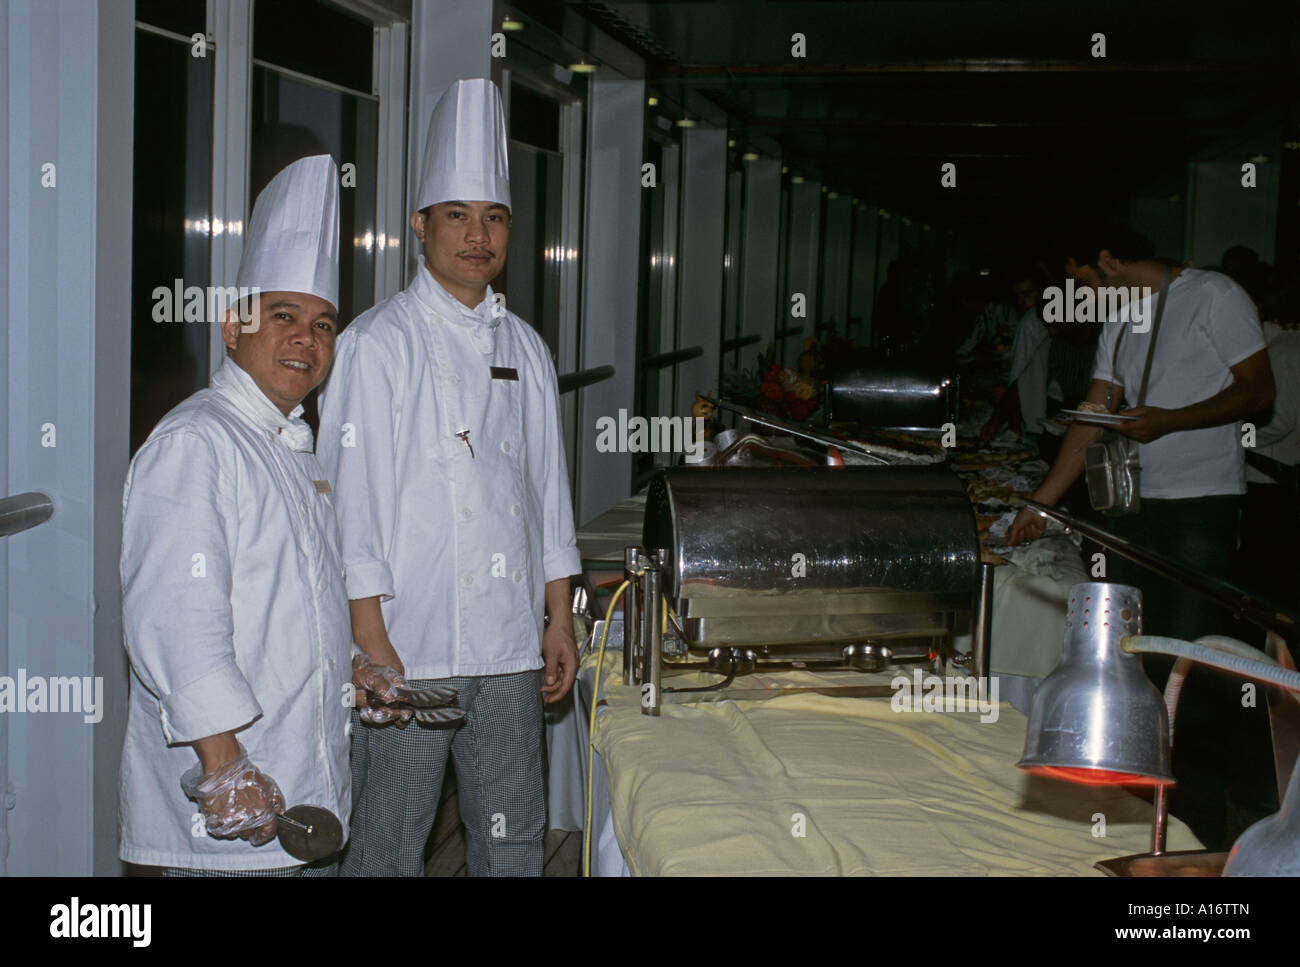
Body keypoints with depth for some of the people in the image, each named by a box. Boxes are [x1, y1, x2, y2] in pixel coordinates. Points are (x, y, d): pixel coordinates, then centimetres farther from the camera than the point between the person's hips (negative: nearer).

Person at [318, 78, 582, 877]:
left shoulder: (524, 348, 12)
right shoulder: (379, 344, -5)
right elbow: (353, 492, -8)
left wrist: (559, 621, 12)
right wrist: (369, 639, -13)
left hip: (510, 643, 5)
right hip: (409, 642, -5)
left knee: (514, 839, 12)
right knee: (390, 846, 2)